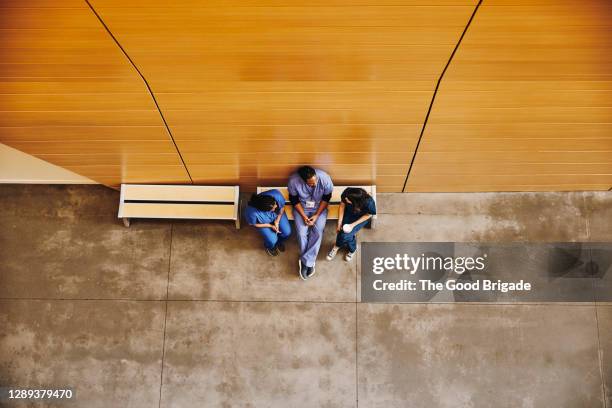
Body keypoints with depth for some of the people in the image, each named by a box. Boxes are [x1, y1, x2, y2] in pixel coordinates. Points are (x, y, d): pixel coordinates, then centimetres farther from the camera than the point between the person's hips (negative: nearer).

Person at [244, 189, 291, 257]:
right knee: (272, 241, -11)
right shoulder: (252, 212, -43)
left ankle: (279, 241, 30)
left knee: (287, 232, -7)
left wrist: (277, 220, -21)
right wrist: (271, 226, -20)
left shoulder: (276, 194, -39)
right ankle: (268, 246, 28)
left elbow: (282, 206, -14)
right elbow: (254, 224, -19)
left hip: (278, 214, 3)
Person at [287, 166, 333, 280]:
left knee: (318, 232, -19)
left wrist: (316, 215, -16)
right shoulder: (293, 181, -27)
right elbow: (294, 199, -10)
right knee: (302, 233, -18)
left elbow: (327, 198, -11)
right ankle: (309, 262, -2)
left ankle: (305, 261, -11)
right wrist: (303, 216, -17)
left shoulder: (325, 178, -27)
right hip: (301, 207, 0)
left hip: (319, 208, 0)